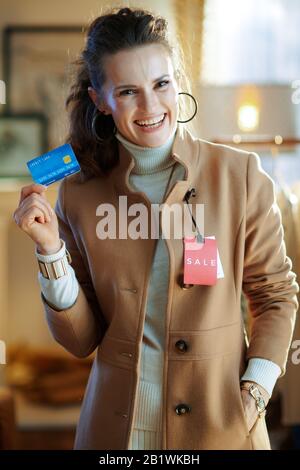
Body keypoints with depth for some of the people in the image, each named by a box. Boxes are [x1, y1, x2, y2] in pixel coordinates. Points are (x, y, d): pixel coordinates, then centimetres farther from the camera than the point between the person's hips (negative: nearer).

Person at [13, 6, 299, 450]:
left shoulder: (240, 175, -7)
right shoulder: (79, 193, -4)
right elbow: (81, 339, -1)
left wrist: (255, 393, -9)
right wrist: (51, 250, -13)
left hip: (223, 425, -1)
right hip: (118, 427, 1)